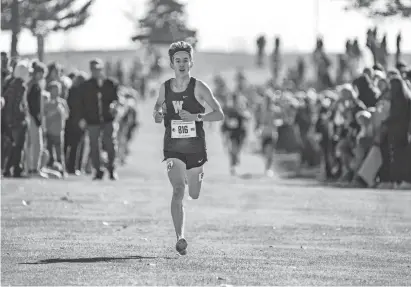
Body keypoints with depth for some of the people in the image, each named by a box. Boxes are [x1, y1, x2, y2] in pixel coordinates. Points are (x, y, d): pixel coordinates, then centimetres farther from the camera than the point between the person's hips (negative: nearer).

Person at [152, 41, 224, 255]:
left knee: (194, 195, 14)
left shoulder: (198, 87, -8)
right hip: (173, 150, 0)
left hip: (196, 149, 0)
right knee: (178, 191, -19)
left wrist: (195, 117, -24)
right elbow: (159, 106, 19)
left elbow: (219, 114, -9)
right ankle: (180, 238, -22)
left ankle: (192, 178, 52)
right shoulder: (165, 88, 1)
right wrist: (157, 114, -6)